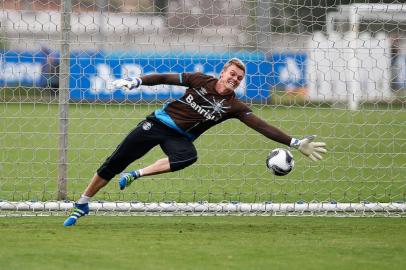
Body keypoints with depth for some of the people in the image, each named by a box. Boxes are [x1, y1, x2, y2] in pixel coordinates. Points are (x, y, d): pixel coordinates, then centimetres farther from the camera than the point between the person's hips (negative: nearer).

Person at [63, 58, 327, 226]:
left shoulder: (234, 106, -7)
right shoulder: (201, 81, -6)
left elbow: (263, 127, -13)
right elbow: (165, 78, 0)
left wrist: (296, 144, -21)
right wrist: (136, 81, -13)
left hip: (180, 138, 0)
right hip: (159, 122, 0)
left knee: (188, 157, -37)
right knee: (115, 162, -5)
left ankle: (137, 175, -24)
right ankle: (82, 205, 12)